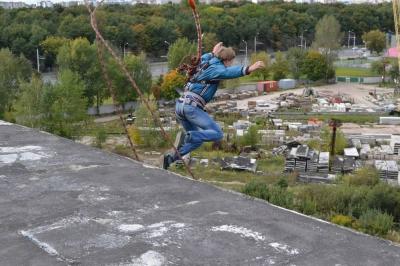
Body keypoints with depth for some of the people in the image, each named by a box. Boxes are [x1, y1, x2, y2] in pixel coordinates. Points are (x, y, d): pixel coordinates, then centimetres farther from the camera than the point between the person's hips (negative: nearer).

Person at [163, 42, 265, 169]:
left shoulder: (207, 63, 19)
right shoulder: (217, 68, -7)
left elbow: (203, 58, 46)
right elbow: (230, 72, -30)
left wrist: (213, 53, 59)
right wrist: (248, 69, -42)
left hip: (180, 105, 9)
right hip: (191, 107, -9)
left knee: (197, 140, 19)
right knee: (217, 134, -11)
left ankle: (170, 157, 9)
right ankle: (185, 137, -24)